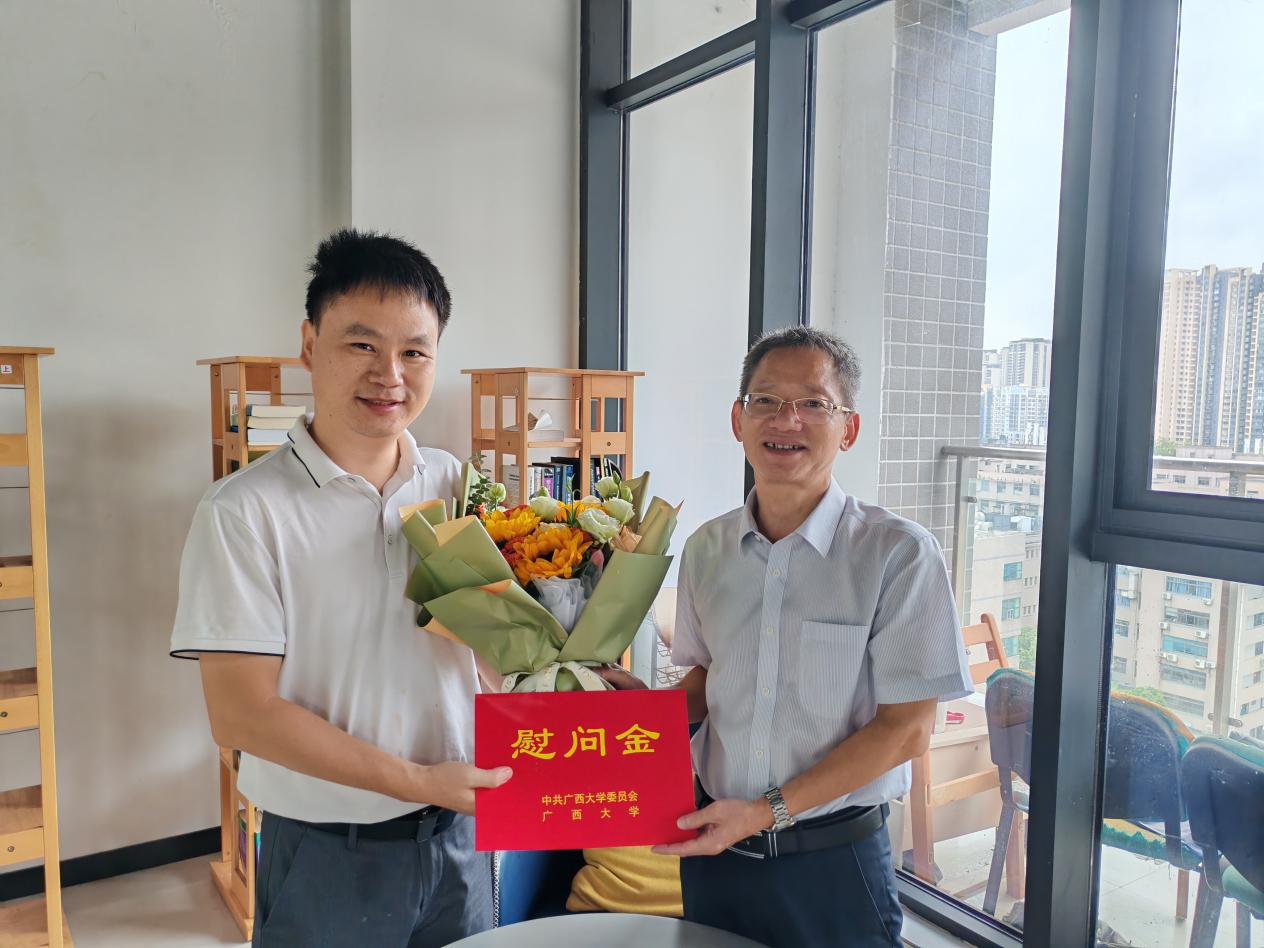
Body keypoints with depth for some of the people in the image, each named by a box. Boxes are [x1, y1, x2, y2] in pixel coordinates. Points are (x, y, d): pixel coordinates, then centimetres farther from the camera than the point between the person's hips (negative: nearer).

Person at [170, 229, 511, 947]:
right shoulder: (245, 510, -14)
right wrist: (415, 781, -17)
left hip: (458, 835, 4)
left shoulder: (458, 489, -1)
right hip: (328, 856, -4)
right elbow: (241, 714, -15)